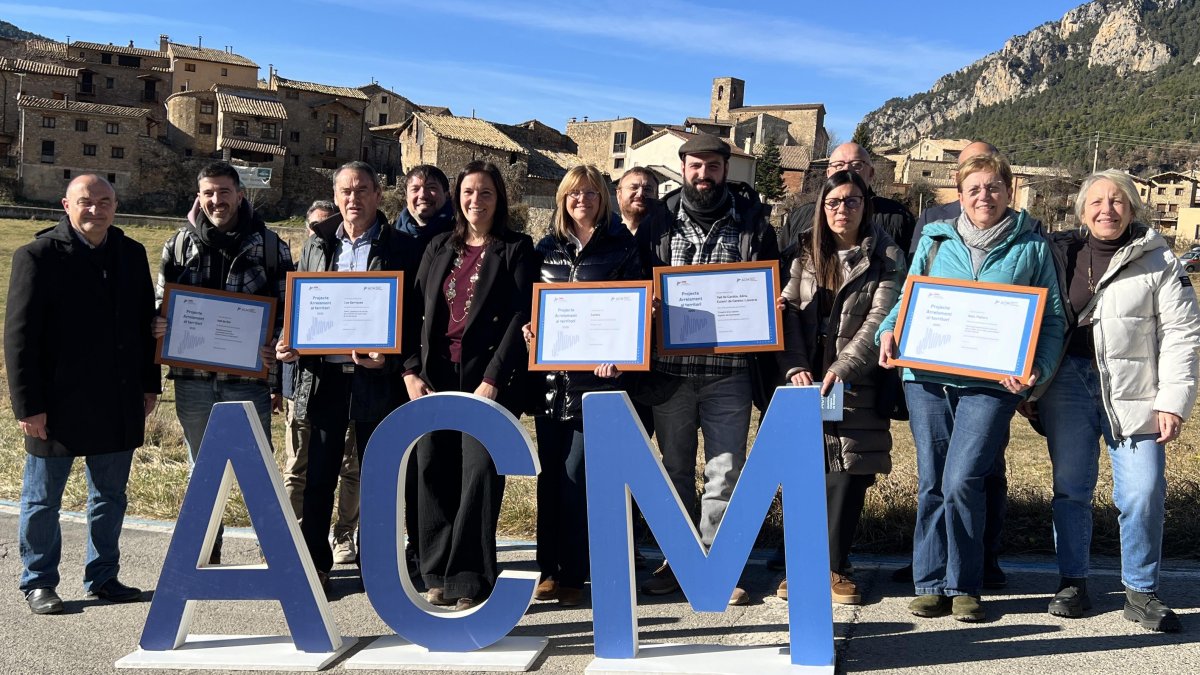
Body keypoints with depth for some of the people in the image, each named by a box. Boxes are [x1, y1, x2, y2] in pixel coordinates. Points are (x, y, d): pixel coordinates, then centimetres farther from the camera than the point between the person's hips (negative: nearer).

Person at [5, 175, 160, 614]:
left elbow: (146, 322, 13)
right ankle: (39, 583, 23)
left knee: (110, 496, 14)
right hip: (58, 405, -5)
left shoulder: (131, 254, 7)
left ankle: (102, 578, 27)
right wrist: (28, 405, -13)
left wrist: (150, 383, 8)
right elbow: (19, 335, -10)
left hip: (118, 405, 5)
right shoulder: (39, 256, -8)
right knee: (43, 499, 9)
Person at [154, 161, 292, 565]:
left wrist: (279, 379, -4)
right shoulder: (180, 245, 7)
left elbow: (286, 314, 2)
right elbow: (160, 302, 16)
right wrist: (157, 325, -10)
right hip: (192, 380, 3)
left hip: (247, 379, -3)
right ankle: (206, 557, 28)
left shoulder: (269, 246, 1)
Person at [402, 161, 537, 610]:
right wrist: (411, 370, 2)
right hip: (435, 375, 4)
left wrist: (492, 380, -14)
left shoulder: (517, 249, 3)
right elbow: (415, 310, 14)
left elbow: (521, 318, -6)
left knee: (479, 473, -8)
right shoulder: (439, 248, 17)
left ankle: (470, 581, 1)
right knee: (433, 471, 2)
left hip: (488, 378, -4)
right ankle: (439, 576, 14)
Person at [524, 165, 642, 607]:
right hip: (550, 373, 4)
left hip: (595, 372, -4)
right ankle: (550, 567, 16)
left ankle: (573, 574, 7)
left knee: (576, 473, -5)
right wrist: (527, 327, -1)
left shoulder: (621, 247, 4)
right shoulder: (547, 248, 14)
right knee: (550, 471, 6)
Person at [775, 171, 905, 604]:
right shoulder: (806, 253, 11)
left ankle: (836, 567, 10)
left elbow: (878, 321, -9)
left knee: (847, 474, -2)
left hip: (856, 385, -2)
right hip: (805, 381, 2)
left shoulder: (886, 258, 1)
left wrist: (840, 370, -20)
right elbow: (788, 309, 2)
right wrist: (795, 366, -12)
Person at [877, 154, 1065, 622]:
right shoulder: (935, 240, 12)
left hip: (991, 383, -2)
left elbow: (1052, 319, 7)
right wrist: (889, 332, -5)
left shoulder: (1032, 248, 7)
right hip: (926, 376, 3)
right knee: (931, 483, 6)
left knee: (961, 482, -12)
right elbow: (906, 299, 16)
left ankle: (963, 586, 6)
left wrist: (1036, 367, -10)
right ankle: (930, 584, 17)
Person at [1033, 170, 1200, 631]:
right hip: (1068, 384, 2)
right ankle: (1072, 582, 21)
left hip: (1133, 390, -1)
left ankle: (1141, 592, 13)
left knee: (1143, 493, -4)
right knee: (1070, 488, 7)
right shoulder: (1058, 255, 7)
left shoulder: (1157, 260, 2)